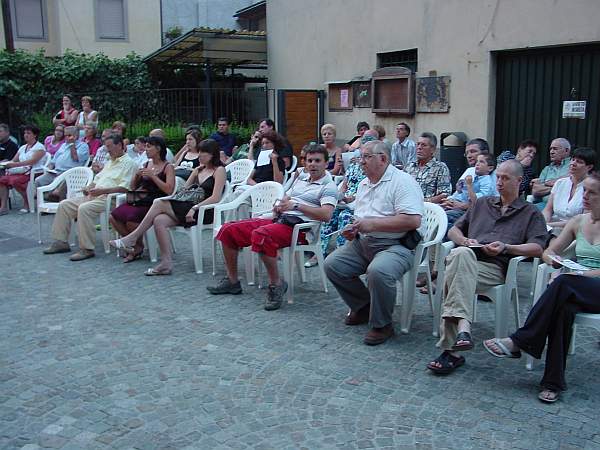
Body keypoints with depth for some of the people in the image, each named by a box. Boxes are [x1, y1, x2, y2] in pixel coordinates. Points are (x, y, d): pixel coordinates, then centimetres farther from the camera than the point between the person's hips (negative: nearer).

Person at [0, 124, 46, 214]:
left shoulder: (39, 147, -1)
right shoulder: (22, 148, 23)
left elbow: (32, 161, -17)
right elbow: (13, 160, 17)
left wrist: (15, 164, -25)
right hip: (21, 172, 7)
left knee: (14, 180, -31)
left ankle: (26, 203, -13)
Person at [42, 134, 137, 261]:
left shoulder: (129, 163, -4)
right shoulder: (110, 162, 27)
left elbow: (124, 188, -17)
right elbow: (97, 179, 31)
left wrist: (102, 190, -23)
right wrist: (88, 188, 9)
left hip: (108, 198, -10)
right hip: (94, 196, 10)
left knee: (84, 208, -33)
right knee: (64, 205, 1)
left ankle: (87, 249, -29)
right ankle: (61, 242, 3)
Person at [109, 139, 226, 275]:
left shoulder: (219, 170, -1)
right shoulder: (198, 170, 22)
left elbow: (215, 198, -13)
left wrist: (195, 208, -22)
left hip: (205, 212, -7)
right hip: (189, 207, 7)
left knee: (159, 203, -19)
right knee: (159, 220, -20)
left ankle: (131, 239, -13)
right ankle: (166, 264, -21)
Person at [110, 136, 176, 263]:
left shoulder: (168, 167, -1)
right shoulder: (146, 164, 18)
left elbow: (169, 190, -15)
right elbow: (133, 187, 20)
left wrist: (152, 176, -16)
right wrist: (136, 175, 0)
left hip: (154, 203, -7)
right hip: (138, 200, 7)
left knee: (131, 219, -30)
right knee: (113, 217, -15)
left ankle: (138, 247, -2)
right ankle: (134, 245, 4)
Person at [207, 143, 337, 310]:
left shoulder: (328, 186, -1)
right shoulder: (301, 179, 23)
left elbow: (326, 215, -16)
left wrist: (296, 206, -21)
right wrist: (278, 206, 5)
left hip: (297, 224, -8)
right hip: (278, 219, 8)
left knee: (260, 235, -38)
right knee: (228, 230, 2)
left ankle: (276, 284, -22)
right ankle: (232, 281, 11)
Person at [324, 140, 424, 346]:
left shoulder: (402, 181, -10)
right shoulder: (363, 184, 18)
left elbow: (413, 220, -22)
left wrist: (373, 224, -20)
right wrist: (352, 229, 7)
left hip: (395, 245, -8)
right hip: (362, 243, 9)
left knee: (378, 271, -36)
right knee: (332, 264, -5)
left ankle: (381, 325, -12)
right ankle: (363, 307, 13)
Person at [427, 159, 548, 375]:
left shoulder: (531, 213, 22)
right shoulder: (482, 204, 35)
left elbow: (537, 248, 6)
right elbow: (454, 230, 31)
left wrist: (506, 247, -9)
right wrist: (465, 241, 8)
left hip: (496, 268, -3)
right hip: (465, 260, 3)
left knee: (455, 275, -36)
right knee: (461, 254, -37)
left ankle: (451, 350, -43)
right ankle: (462, 326, -49)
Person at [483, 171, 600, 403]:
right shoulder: (578, 222, 15)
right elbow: (548, 252, 18)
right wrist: (552, 259, -5)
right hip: (576, 292, 4)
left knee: (563, 283, -36)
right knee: (564, 308, -33)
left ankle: (518, 342, -33)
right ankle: (554, 382, -30)